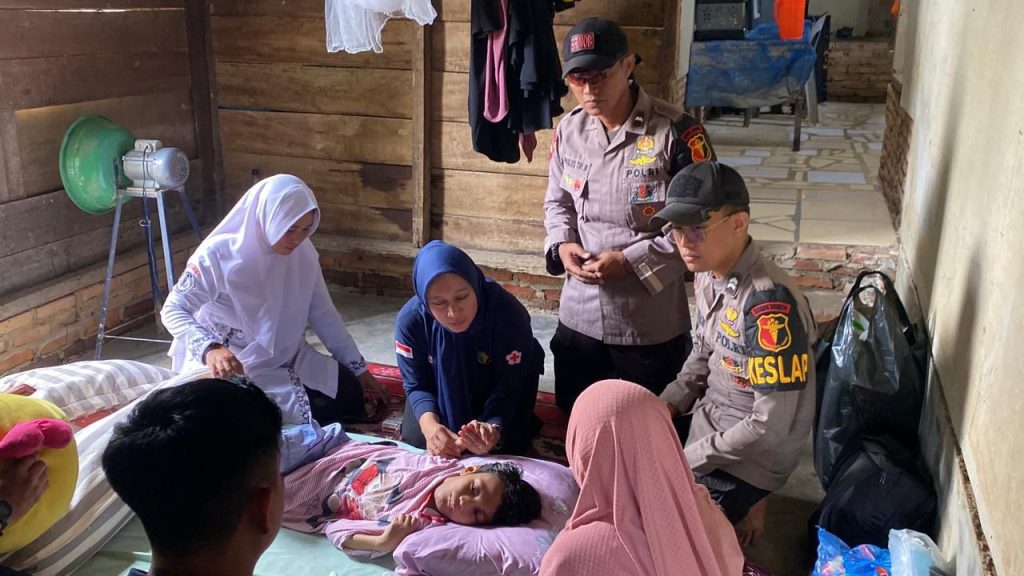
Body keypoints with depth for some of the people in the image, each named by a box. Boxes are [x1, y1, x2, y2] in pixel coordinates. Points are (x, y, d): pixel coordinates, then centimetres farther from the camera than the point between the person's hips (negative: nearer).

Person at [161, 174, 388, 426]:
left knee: (349, 394, -10)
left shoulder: (303, 253, -6)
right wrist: (210, 349, -37)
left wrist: (358, 367, 3)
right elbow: (173, 310, -18)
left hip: (289, 359, 5)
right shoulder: (218, 254, -21)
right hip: (235, 367, -5)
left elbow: (323, 314, 2)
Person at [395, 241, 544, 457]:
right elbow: (417, 385, -20)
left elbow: (507, 386, -31)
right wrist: (430, 424, -42)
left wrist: (494, 429, -52)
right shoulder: (410, 320, -31)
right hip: (443, 387, 2)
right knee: (415, 440, -10)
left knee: (505, 446, -17)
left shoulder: (508, 314, -38)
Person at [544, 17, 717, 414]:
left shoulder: (675, 132, -16)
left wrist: (630, 261, -20)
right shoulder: (568, 130, 2)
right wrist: (561, 245, -7)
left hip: (651, 326, -5)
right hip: (579, 319, 5)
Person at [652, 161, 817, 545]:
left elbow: (770, 425, -28)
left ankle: (740, 510, 14)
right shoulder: (708, 275, -4)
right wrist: (667, 405, -1)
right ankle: (725, 511, 27)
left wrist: (686, 460, -19)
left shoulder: (770, 304, -31)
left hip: (750, 453, -8)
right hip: (706, 419, 8)